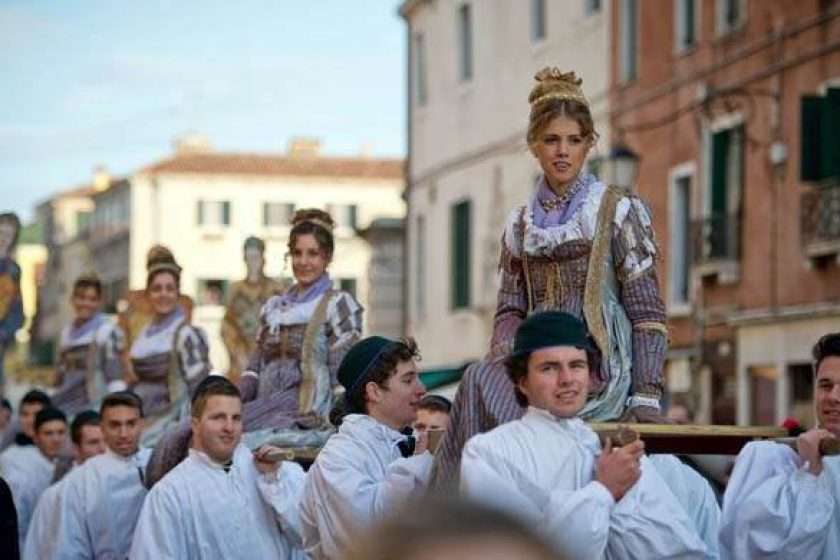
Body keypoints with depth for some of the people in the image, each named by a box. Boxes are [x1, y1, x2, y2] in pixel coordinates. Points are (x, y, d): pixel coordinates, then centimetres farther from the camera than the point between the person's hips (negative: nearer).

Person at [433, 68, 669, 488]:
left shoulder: (620, 212, 4)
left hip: (599, 368, -4)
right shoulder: (519, 224, 18)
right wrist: (502, 358, -7)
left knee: (480, 383, -30)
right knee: (484, 379, -31)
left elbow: (647, 310, -1)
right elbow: (511, 308, 16)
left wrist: (646, 398, -9)